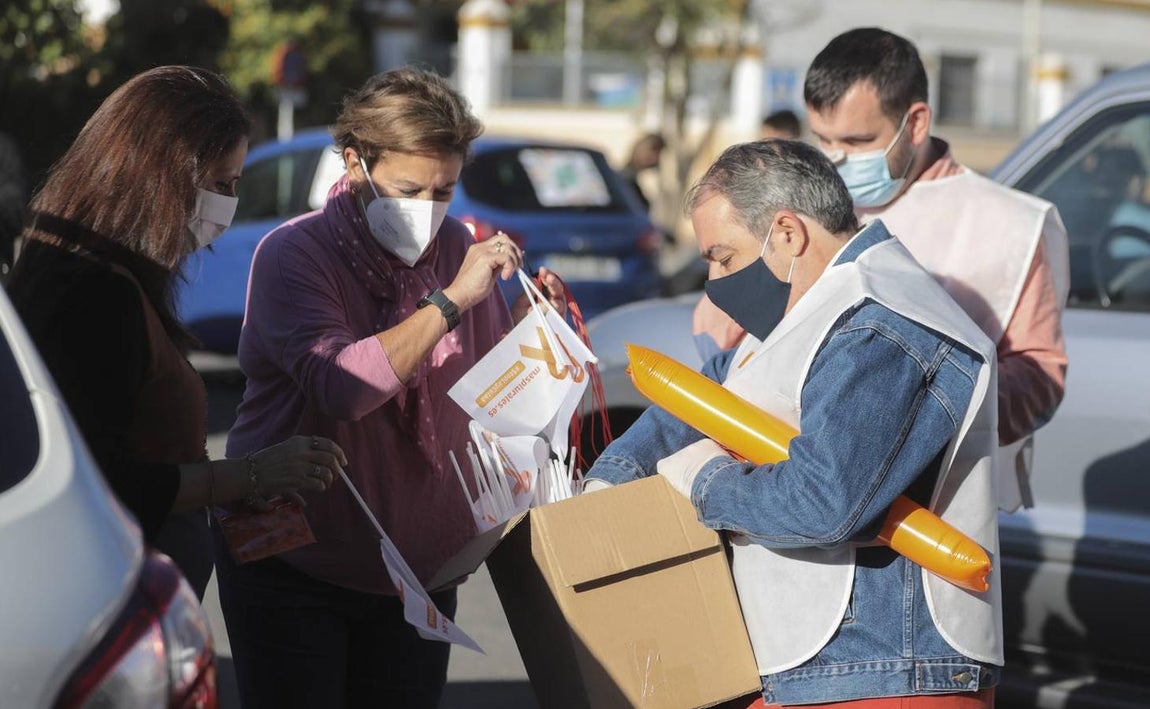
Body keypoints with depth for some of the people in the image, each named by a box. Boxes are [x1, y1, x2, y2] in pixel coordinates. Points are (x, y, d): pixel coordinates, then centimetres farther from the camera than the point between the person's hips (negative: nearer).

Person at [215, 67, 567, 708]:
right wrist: (450, 301, -28)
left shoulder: (455, 246, 1)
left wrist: (528, 323, -9)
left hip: (421, 564, 4)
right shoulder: (294, 254, -13)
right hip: (294, 565, -4)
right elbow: (340, 388, -29)